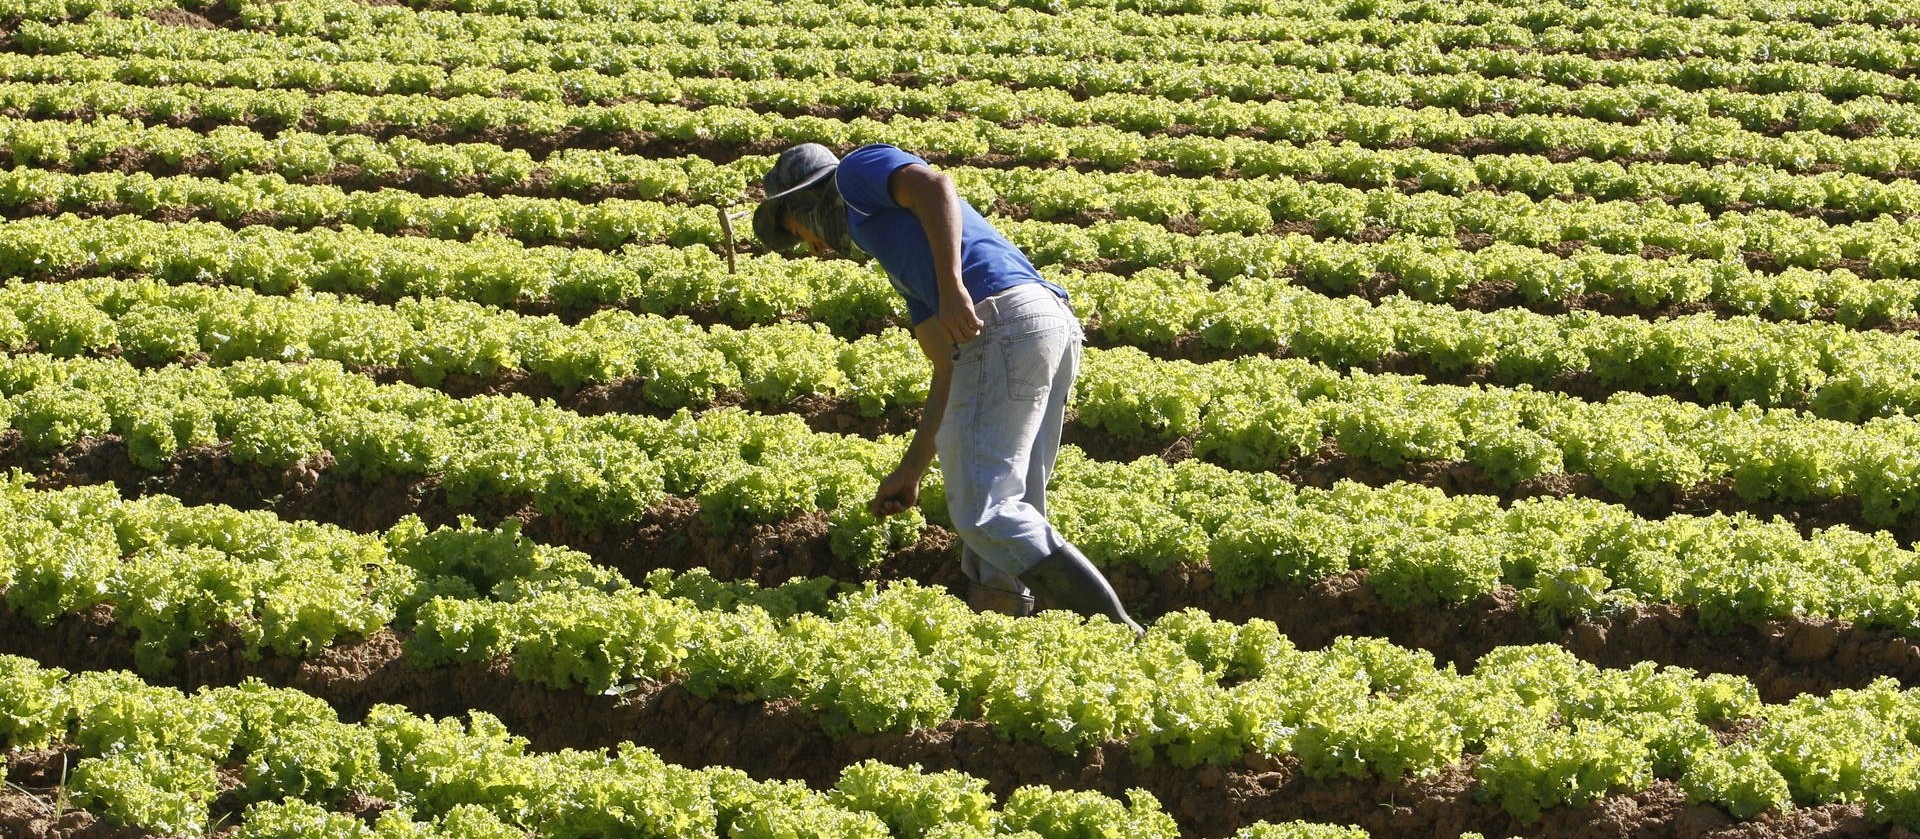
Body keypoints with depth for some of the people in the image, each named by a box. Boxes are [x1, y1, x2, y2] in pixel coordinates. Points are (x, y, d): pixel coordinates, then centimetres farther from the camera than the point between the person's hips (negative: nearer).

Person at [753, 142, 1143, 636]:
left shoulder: (859, 169, 15)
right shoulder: (906, 267, 37)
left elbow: (936, 186, -8)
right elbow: (949, 373, 31)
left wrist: (952, 287, -19)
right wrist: (911, 471, 33)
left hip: (1003, 322, -10)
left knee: (983, 511, -12)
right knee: (1009, 513, 10)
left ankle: (1118, 633, -19)